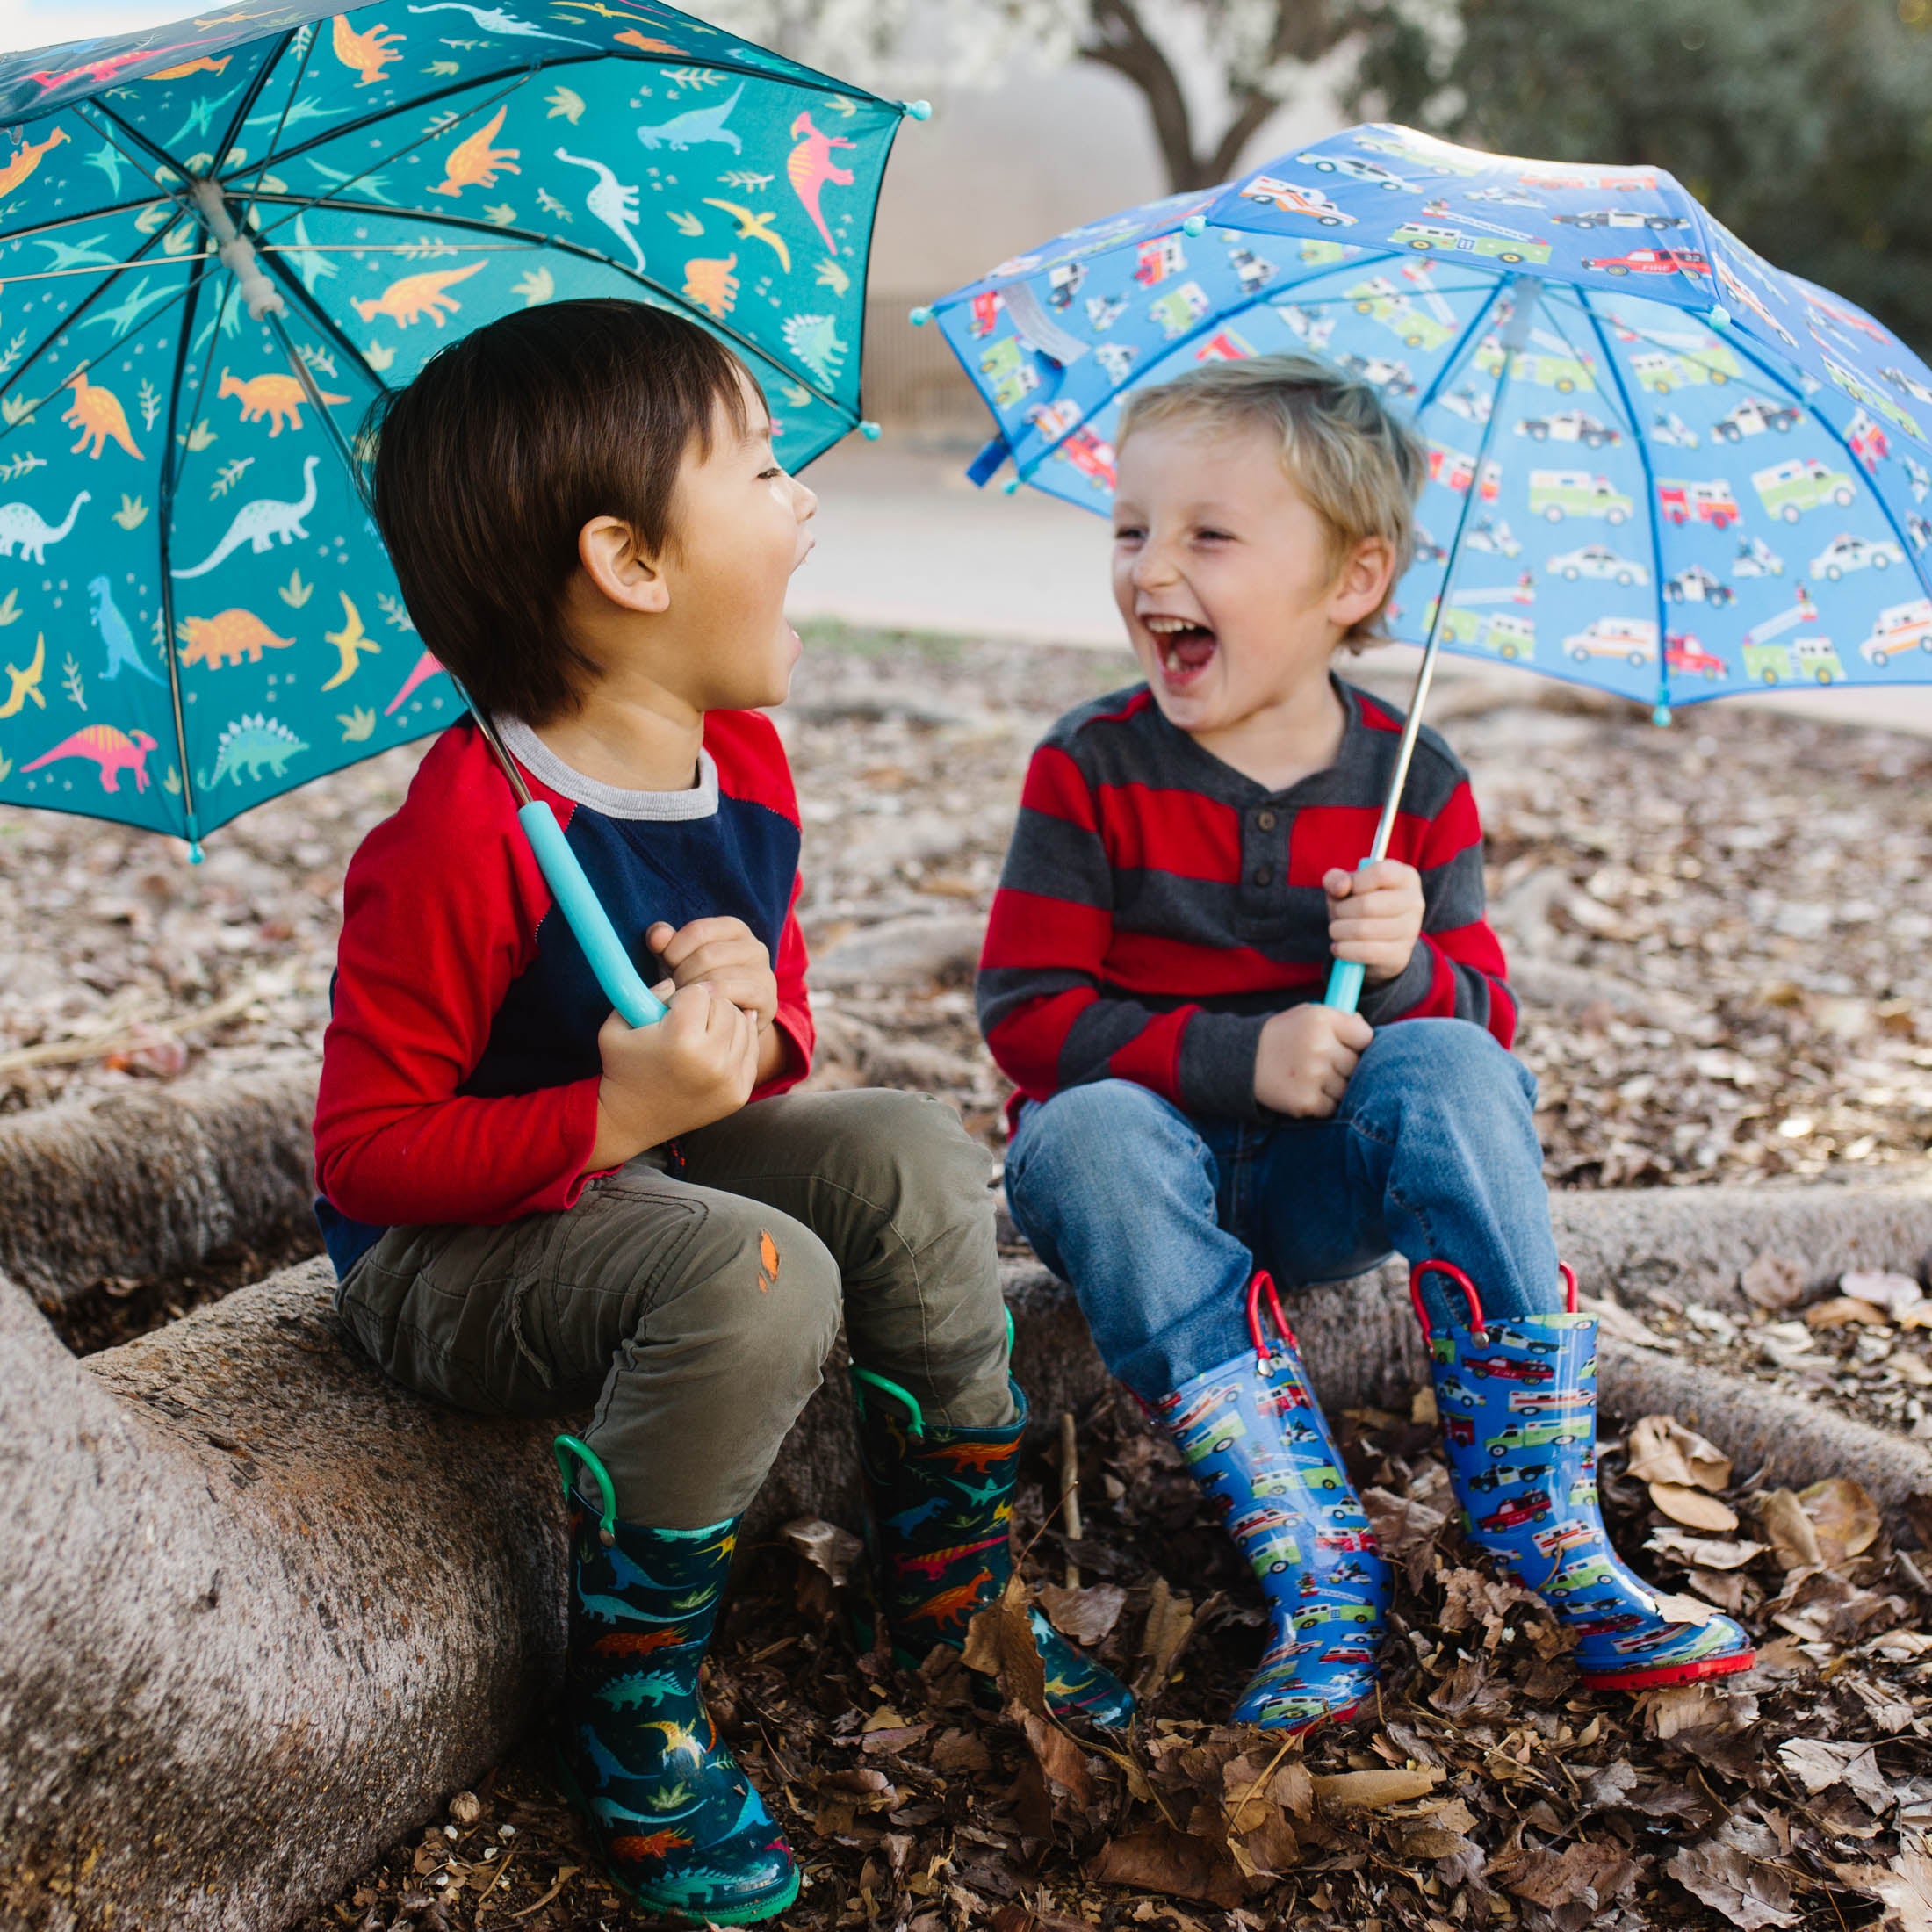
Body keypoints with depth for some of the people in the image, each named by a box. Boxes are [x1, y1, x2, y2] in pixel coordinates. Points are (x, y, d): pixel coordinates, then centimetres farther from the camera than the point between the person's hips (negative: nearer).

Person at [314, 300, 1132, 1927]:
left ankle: (957, 1600, 4)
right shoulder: (465, 838, -27)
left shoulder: (745, 761, -1)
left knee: (911, 1154, -14)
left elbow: (779, 1046, 9)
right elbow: (367, 1151, -22)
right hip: (445, 1250, -7)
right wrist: (618, 1115, -32)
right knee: (761, 1280, -32)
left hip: (646, 1169, 8)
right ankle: (631, 1719, -11)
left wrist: (755, 1027, -16)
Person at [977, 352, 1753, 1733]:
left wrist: (1405, 971, -23)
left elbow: (1485, 1015, 2)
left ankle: (1548, 1526, -25)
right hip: (1153, 1155, -1)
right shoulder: (1092, 770, -6)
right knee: (1090, 1132, -34)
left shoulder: (1416, 787, 0)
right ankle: (1318, 1571, -33)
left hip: (1325, 1183, 1)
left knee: (1449, 1067, -28)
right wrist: (1237, 1058, -25)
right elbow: (1027, 1011, -11)